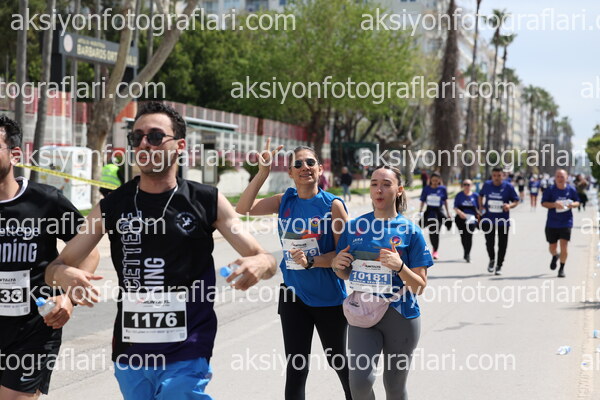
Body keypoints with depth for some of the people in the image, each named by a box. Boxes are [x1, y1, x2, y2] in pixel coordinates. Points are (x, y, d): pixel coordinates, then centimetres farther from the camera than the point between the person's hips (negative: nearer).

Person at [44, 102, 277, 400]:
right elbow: (55, 268, 5)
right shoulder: (112, 206, 2)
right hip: (130, 353, 3)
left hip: (187, 357, -2)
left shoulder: (207, 202, -2)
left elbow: (265, 259, 2)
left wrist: (258, 264, -23)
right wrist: (65, 275, -20)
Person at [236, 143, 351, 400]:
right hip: (294, 295, 3)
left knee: (338, 361, 15)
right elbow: (243, 208, -6)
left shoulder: (333, 205, -13)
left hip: (329, 297, -3)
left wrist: (311, 262, -26)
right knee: (295, 369, 5)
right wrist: (263, 172, -13)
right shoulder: (285, 201, 0)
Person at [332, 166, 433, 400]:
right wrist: (338, 265, -8)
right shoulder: (354, 227, 3)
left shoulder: (410, 231, -5)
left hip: (400, 316, -1)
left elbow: (419, 287, -5)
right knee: (360, 381, -17)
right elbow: (346, 275, 14)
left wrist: (399, 266, -23)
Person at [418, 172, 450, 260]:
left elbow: (445, 200, 9)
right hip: (429, 211, 1)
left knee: (436, 232, -4)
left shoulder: (442, 188, -3)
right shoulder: (426, 189, -1)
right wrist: (420, 212, 1)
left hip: (439, 211, -1)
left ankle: (435, 251, 7)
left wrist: (447, 212, 11)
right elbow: (423, 201, 5)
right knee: (431, 231, 3)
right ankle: (434, 247, 26)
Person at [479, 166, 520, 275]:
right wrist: (481, 206, 4)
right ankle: (492, 260, 30)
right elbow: (481, 195, 20)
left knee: (502, 244, 3)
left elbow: (516, 201, 0)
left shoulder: (508, 187, -6)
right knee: (489, 242, 2)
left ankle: (499, 265, 17)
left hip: (503, 220, -1)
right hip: (488, 219, 1)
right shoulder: (487, 185, 1)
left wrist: (510, 206, -21)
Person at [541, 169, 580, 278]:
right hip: (552, 223, 0)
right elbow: (543, 203, -6)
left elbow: (577, 202, 11)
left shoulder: (571, 189, 1)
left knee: (564, 246, -9)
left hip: (566, 223, 0)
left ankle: (562, 269, 4)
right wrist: (555, 204, -23)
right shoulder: (550, 190, -4)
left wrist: (572, 205, -13)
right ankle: (555, 257, 47)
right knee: (552, 246, 10)